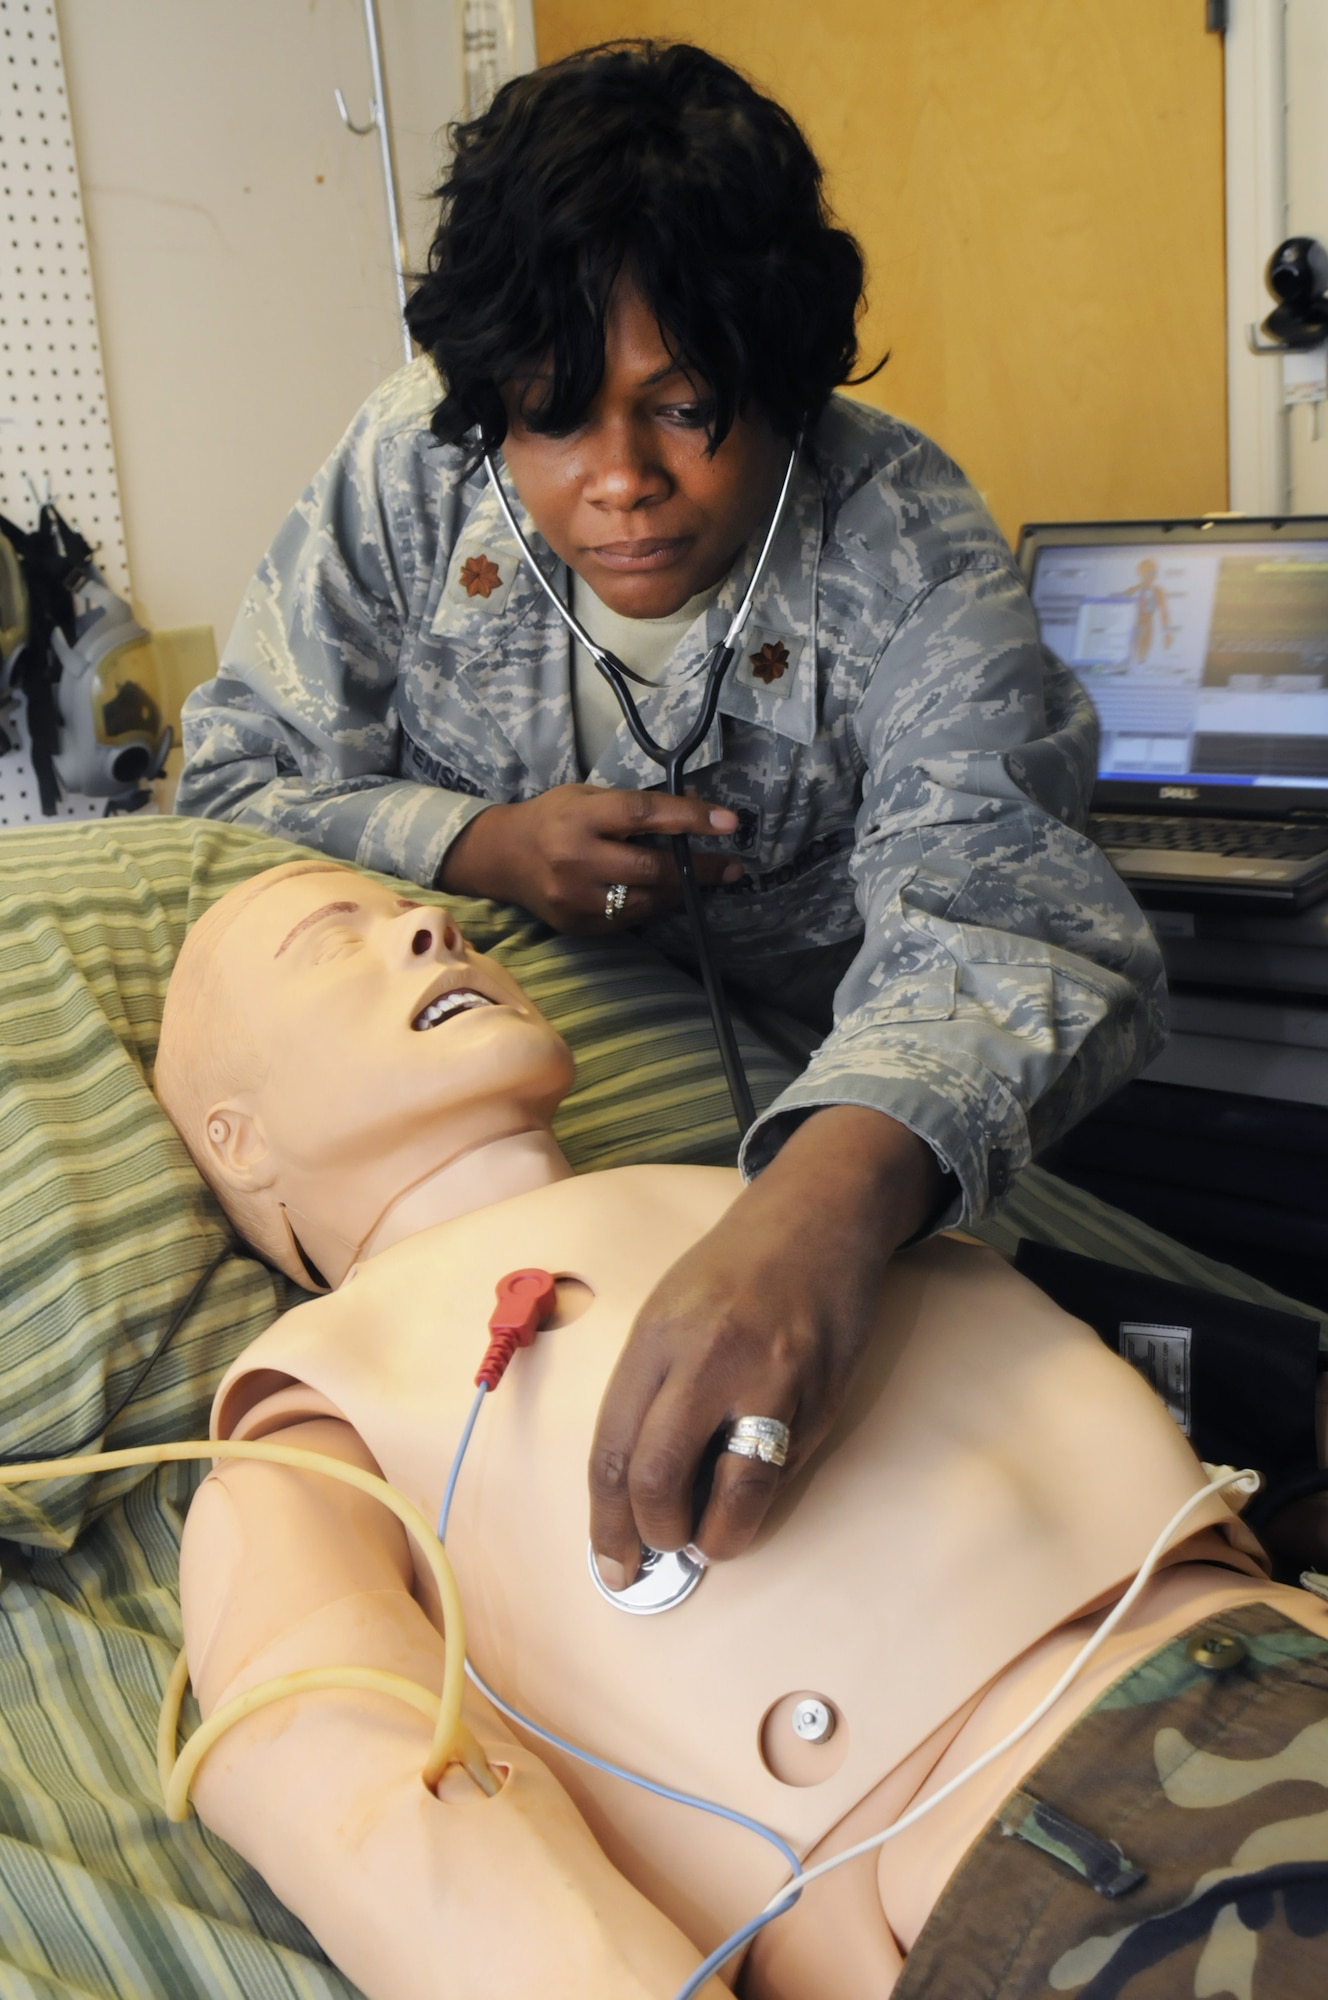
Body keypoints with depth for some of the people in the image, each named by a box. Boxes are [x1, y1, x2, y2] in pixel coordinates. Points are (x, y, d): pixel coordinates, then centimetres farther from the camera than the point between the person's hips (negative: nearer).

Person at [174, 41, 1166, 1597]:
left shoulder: (905, 546, -23)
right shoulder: (413, 467, -12)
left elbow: (993, 894, -39)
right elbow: (240, 779, -4)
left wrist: (831, 1197, -61)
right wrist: (484, 850, -25)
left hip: (802, 1102, -2)